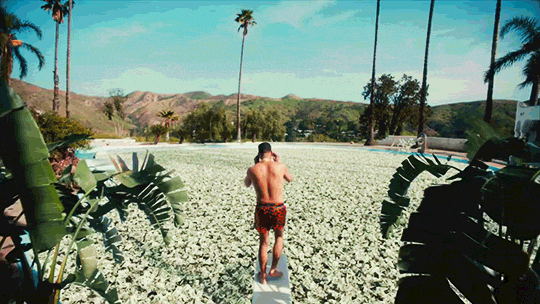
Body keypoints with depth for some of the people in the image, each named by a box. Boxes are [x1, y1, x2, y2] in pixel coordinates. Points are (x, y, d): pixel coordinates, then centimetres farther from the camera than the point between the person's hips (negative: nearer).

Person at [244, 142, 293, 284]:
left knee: (263, 242, 19)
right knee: (279, 237, 26)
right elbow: (290, 178, 16)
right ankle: (273, 270, 31)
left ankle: (263, 275, 30)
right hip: (278, 208, 0)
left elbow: (246, 184, 17)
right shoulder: (280, 166, -6)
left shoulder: (252, 169, -5)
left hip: (261, 209, 1)